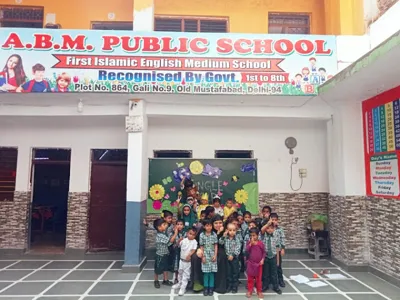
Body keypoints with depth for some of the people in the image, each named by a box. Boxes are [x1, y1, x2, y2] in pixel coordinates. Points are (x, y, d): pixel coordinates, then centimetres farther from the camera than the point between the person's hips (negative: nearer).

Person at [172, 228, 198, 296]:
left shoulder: (194, 242, -12)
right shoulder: (184, 240, -2)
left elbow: (193, 250, -18)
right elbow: (178, 245, 7)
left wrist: (189, 255, -34)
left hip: (188, 261, -5)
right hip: (182, 259, 5)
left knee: (186, 274, 0)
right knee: (180, 272, 22)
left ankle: (183, 288, 8)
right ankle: (179, 284, 43)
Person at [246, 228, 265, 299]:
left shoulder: (260, 243, -8)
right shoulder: (248, 243, -5)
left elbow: (264, 252, 1)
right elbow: (246, 251, -17)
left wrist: (262, 259, -10)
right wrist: (251, 244, -24)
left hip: (259, 264, -1)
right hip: (250, 263, 1)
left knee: (259, 278, 10)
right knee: (250, 278, 10)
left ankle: (259, 291, 23)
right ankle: (249, 291, 23)